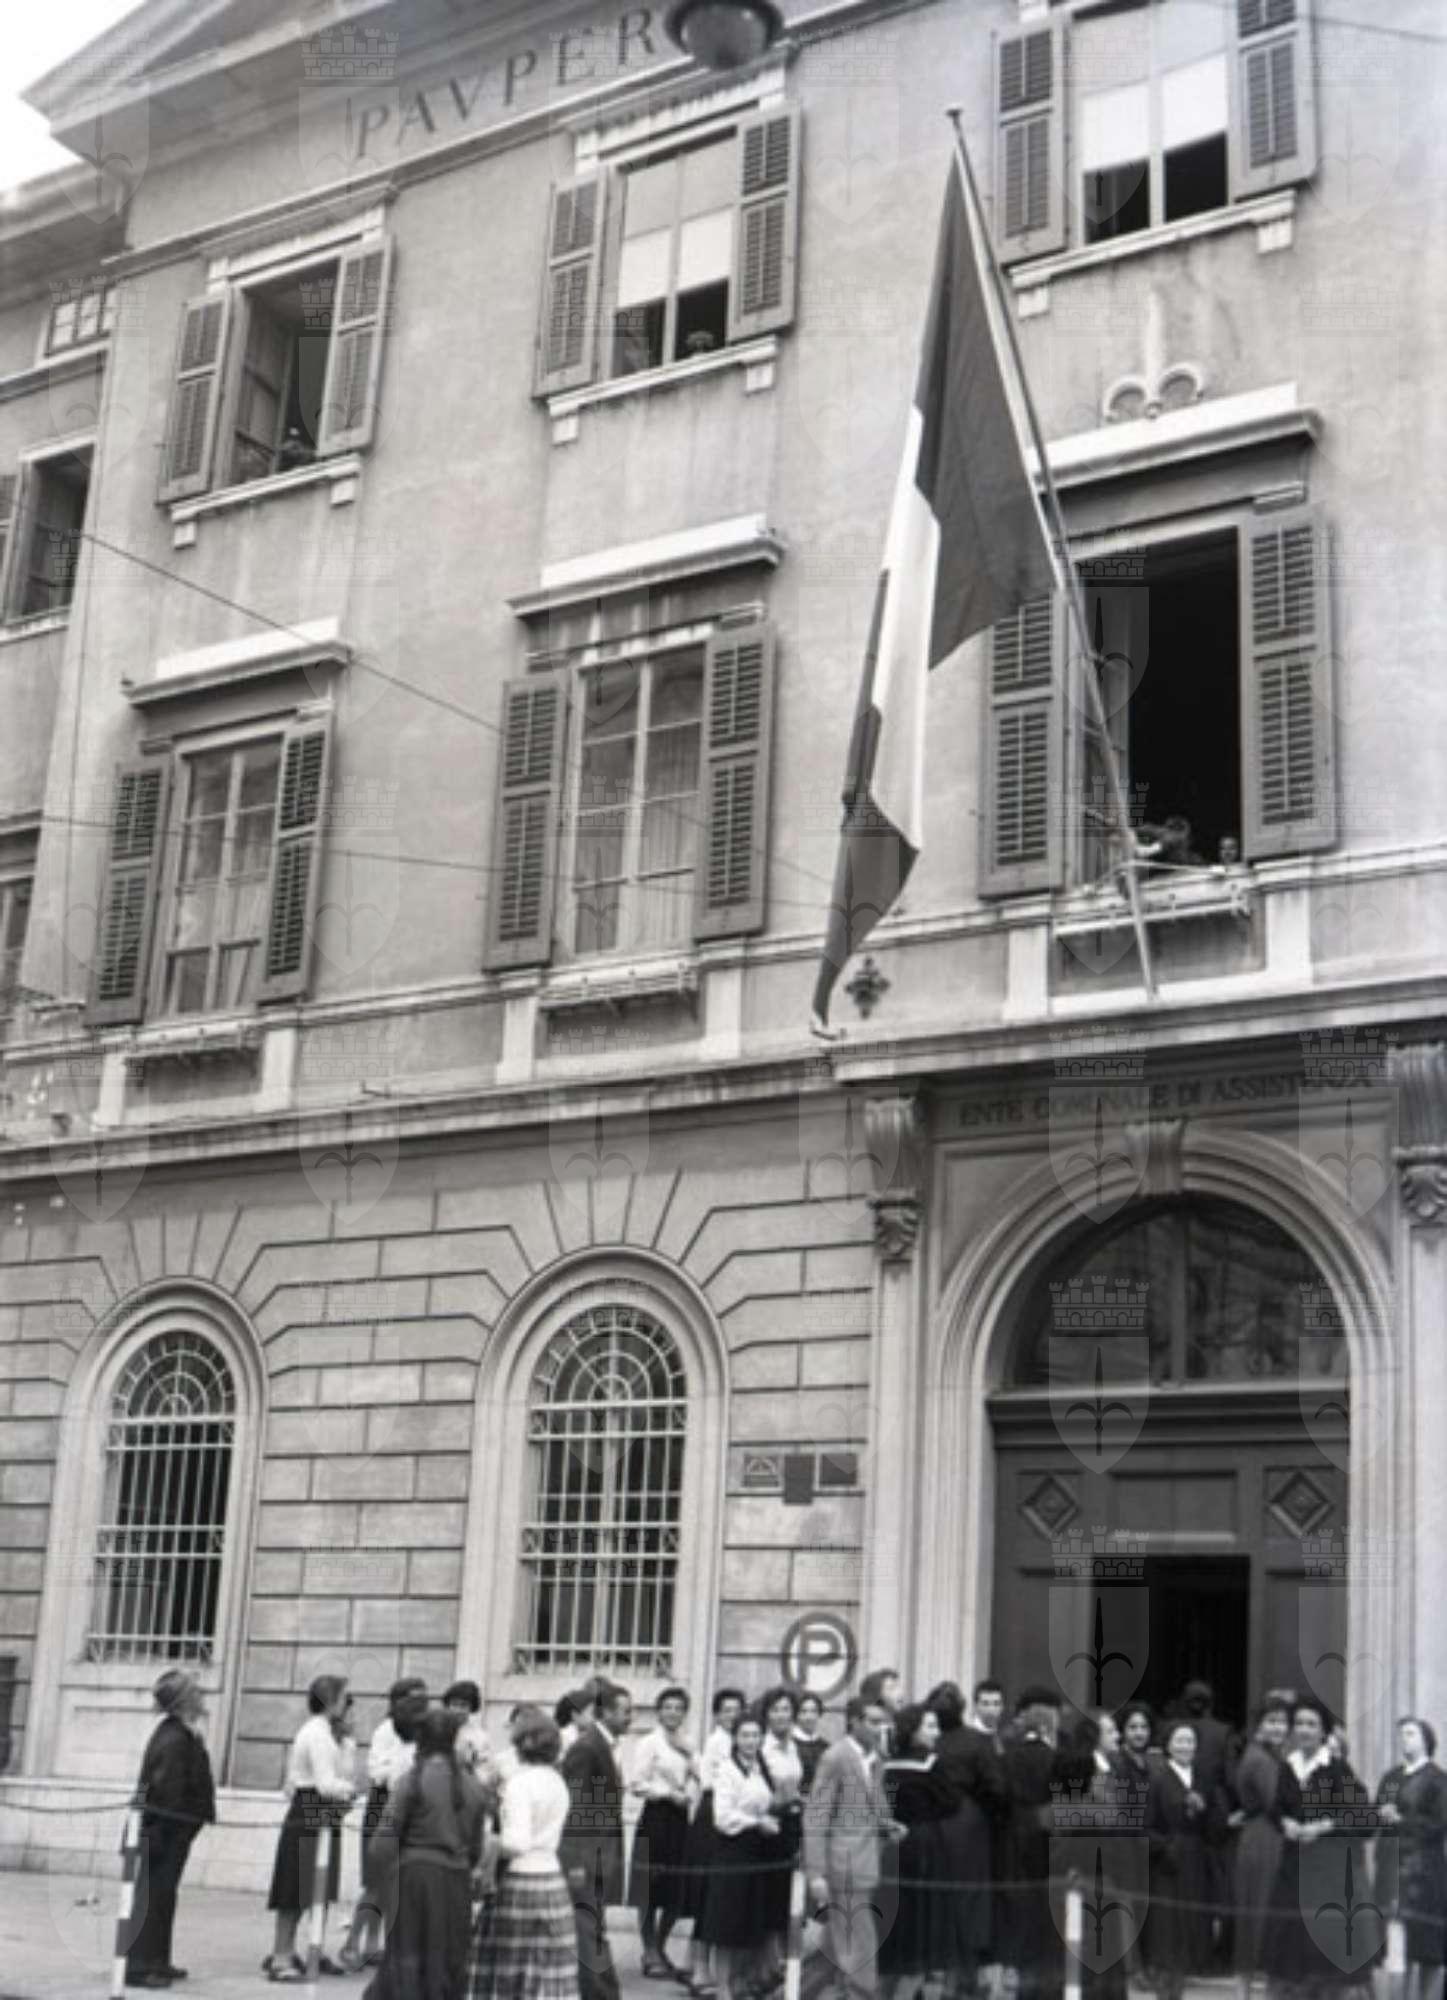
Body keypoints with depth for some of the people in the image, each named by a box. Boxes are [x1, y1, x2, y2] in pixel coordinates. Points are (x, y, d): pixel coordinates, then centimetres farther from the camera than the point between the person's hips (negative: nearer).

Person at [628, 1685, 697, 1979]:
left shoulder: (687, 1744, 14)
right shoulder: (650, 1743, -4)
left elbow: (700, 1777, 7)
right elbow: (637, 1785, -9)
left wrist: (688, 1754, -4)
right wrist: (668, 1793, -13)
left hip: (681, 1817, 6)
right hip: (656, 1816, -6)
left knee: (677, 1891, 7)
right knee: (651, 1889, 1)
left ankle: (660, 1948, 22)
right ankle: (650, 1954, 11)